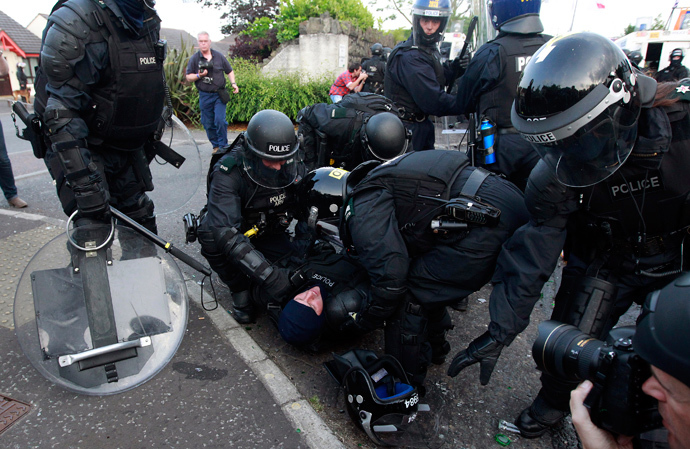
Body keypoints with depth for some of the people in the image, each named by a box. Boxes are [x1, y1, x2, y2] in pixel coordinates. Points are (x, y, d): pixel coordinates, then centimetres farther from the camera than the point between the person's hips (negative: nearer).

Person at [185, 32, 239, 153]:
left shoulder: (219, 56, 5)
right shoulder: (194, 59, 3)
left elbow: (229, 71, 15)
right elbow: (188, 77, 4)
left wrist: (233, 83, 0)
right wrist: (199, 76, -14)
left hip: (219, 94, -1)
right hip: (204, 96, 1)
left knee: (220, 120, -13)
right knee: (208, 124, 5)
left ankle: (223, 145, 1)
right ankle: (215, 146, 20)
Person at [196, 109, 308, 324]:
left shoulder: (293, 165, -18)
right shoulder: (228, 171, -32)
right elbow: (226, 233, -43)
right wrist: (269, 276, -50)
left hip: (269, 234, 4)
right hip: (237, 234, -4)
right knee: (211, 233, -35)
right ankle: (239, 289, -11)